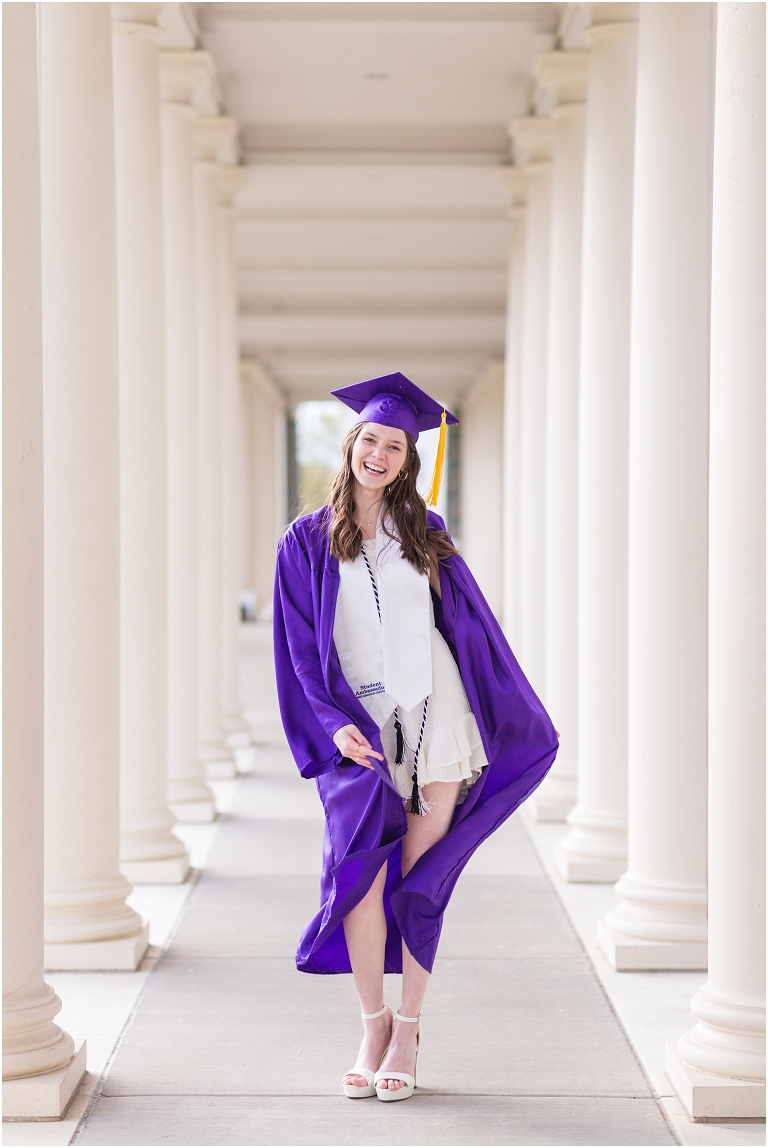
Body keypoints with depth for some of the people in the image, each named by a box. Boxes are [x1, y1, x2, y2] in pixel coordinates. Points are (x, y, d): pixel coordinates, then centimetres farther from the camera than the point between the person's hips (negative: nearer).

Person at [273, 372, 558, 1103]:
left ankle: (407, 1030, 10)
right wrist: (334, 724, -11)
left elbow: (468, 622, 12)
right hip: (361, 728, -1)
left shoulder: (424, 532, 8)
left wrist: (516, 713, 14)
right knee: (363, 867, -13)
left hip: (435, 718, 1)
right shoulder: (307, 541, 4)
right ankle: (373, 1024, 2)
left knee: (419, 880, 0)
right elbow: (302, 646, 2)